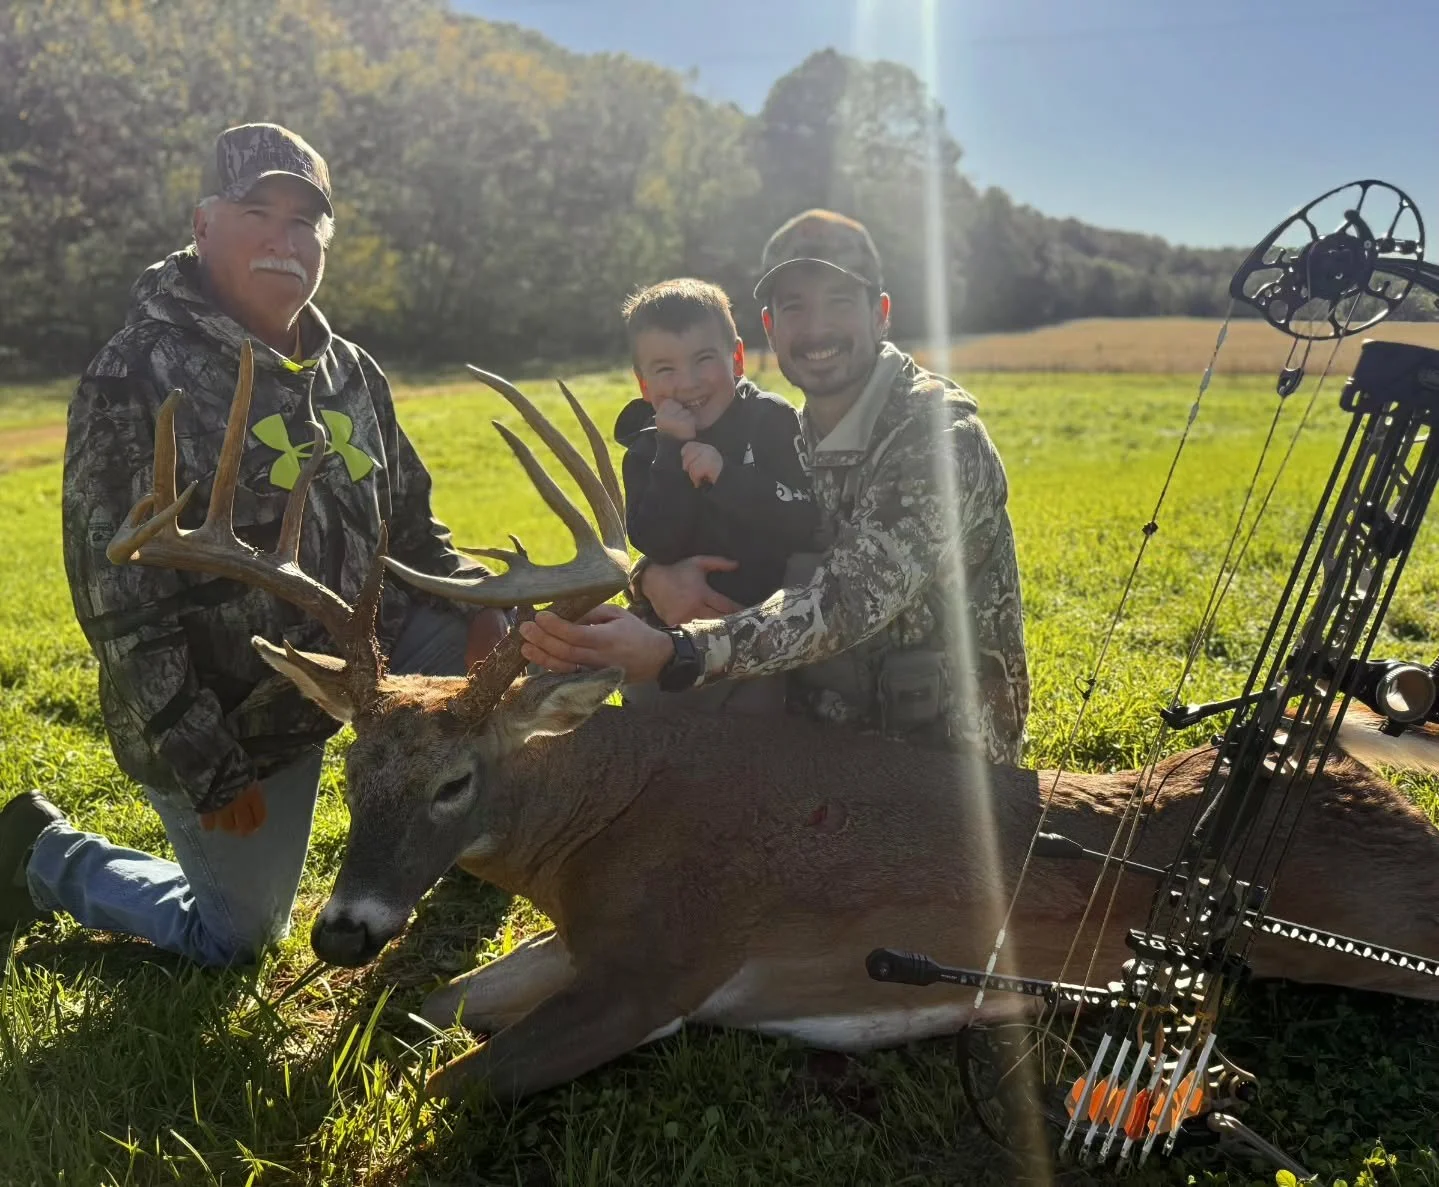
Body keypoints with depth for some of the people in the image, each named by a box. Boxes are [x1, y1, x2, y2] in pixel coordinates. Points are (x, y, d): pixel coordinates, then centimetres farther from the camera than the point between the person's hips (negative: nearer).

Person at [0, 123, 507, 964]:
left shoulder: (350, 371, 2)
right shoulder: (137, 377, -18)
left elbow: (410, 518, 11)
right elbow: (119, 593, -19)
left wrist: (476, 607, -9)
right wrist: (204, 766, -19)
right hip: (226, 717, -6)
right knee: (236, 940, 7)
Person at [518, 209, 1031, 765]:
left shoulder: (940, 433, -17)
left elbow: (851, 600, -29)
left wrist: (670, 653, -42)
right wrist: (654, 579, -18)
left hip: (940, 757, -6)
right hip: (827, 734, 6)